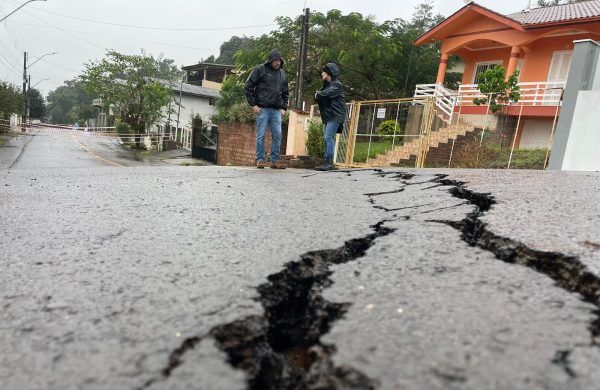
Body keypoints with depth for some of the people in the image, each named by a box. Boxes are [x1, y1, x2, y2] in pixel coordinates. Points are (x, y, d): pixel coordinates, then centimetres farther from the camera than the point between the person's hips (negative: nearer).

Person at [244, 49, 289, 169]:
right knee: (261, 135, -3)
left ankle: (275, 160, 7)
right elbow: (248, 87, -1)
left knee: (277, 135, 0)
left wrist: (284, 107, 11)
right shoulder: (260, 70, 0)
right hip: (263, 109, -4)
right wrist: (253, 104, -7)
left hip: (277, 110, 4)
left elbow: (285, 93, 23)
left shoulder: (282, 74, 15)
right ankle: (260, 160, 5)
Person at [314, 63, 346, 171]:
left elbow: (325, 94, -21)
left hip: (335, 116, -9)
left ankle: (329, 162, -20)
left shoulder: (337, 85, -7)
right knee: (326, 138, 8)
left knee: (328, 137, -18)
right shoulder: (326, 85, 22)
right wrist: (318, 95, -6)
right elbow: (318, 97, 16)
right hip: (327, 116, 9)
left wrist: (318, 95, -1)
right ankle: (327, 162, 13)